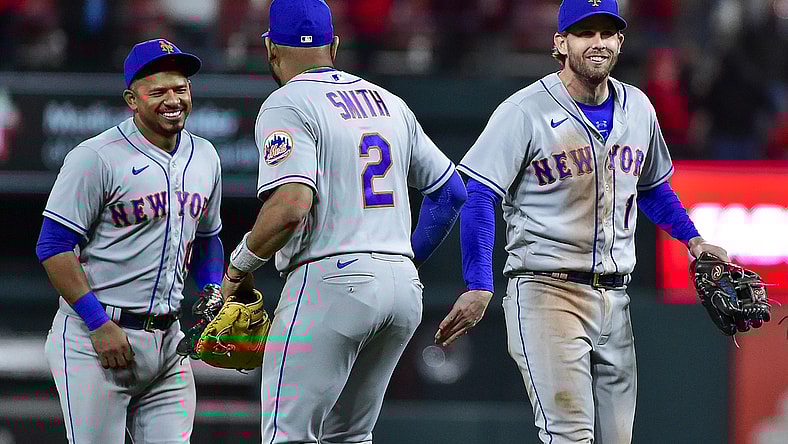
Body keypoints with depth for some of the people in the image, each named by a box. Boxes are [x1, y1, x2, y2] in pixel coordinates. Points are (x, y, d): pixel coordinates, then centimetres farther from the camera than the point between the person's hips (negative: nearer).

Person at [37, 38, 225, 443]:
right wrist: (99, 323, -17)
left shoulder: (204, 157, 12)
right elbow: (53, 247, -12)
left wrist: (213, 298, 8)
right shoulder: (96, 157, -11)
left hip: (168, 340, 7)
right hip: (93, 339, -7)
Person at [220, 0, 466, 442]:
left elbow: (292, 205, -20)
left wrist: (240, 265, -6)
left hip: (331, 283, -7)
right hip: (403, 288, 7)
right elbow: (451, 190, 21)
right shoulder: (391, 104, 17)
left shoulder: (287, 105, -6)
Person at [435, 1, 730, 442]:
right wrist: (479, 288, -19)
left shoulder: (638, 108, 11)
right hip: (547, 293, -7)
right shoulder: (526, 111, -9)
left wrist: (692, 240, 12)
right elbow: (480, 196, -11)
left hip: (614, 300, 7)